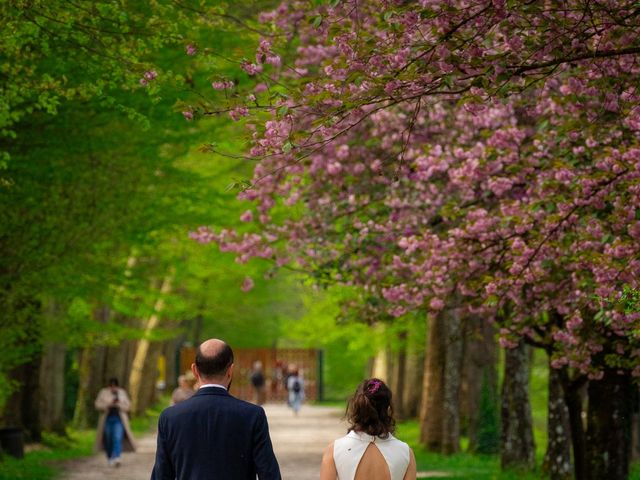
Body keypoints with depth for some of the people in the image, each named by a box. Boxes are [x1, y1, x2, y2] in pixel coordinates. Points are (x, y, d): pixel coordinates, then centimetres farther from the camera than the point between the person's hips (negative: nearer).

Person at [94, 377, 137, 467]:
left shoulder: (122, 393, 8)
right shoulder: (103, 393, 4)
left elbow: (127, 406, 5)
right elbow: (98, 405, -2)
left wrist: (118, 405, -13)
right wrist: (108, 405, -17)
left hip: (119, 419, -1)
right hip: (107, 419, 1)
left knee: (118, 438, -17)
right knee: (108, 440, 3)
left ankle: (117, 458, -29)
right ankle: (110, 459, 20)